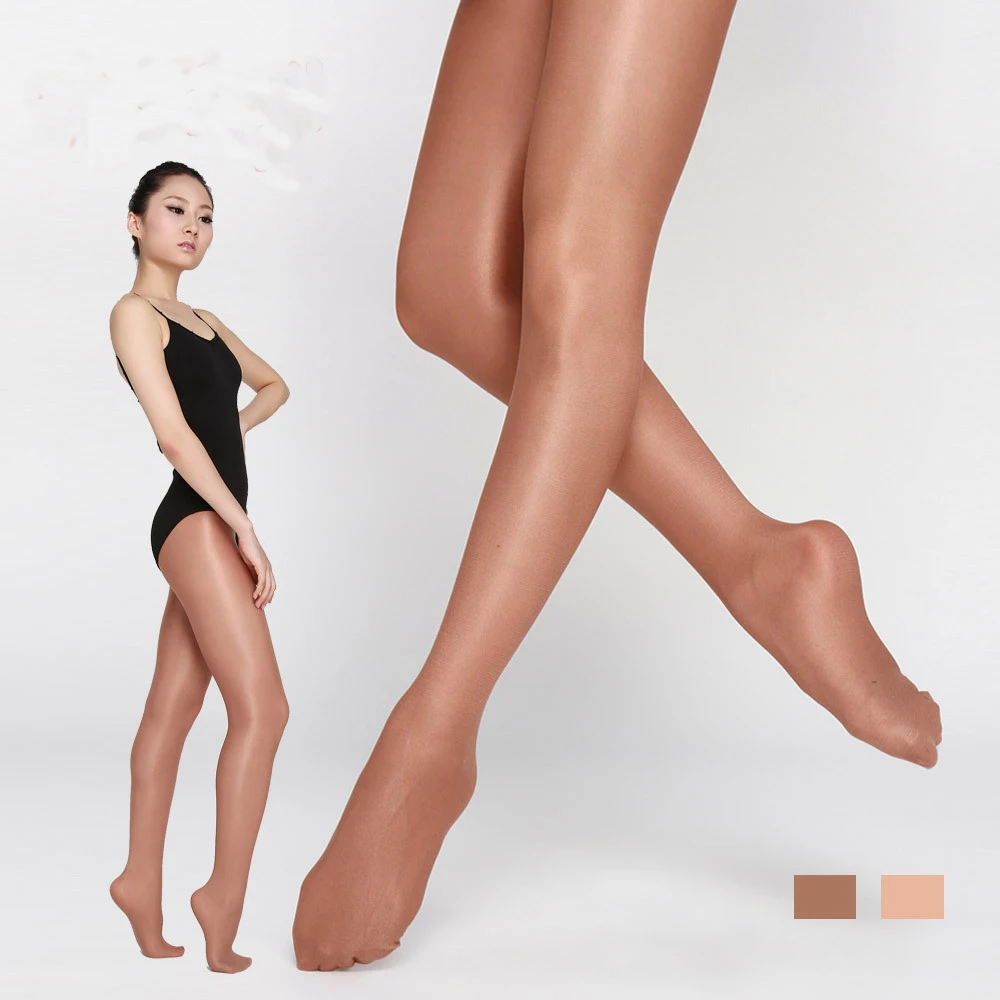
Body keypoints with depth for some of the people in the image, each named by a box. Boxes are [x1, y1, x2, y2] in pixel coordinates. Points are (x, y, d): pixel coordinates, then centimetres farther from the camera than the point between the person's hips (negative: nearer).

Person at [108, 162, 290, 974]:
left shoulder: (205, 321, 20)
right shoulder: (134, 312, -4)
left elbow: (272, 384, 34)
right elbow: (173, 432, -13)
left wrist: (230, 431, 14)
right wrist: (246, 531, -17)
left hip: (212, 525, 8)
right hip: (196, 520, -8)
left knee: (173, 709, 11)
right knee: (262, 709, -12)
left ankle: (143, 883, 20)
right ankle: (226, 897, -4)